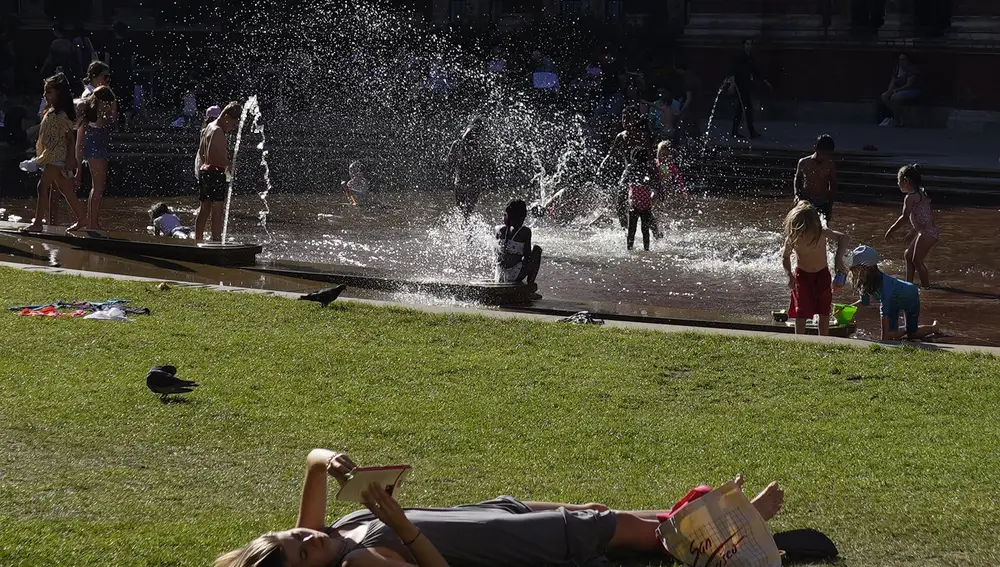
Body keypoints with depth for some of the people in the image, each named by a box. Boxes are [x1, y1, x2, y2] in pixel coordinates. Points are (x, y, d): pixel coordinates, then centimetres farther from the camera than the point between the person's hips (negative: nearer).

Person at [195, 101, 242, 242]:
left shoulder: (209, 128, 16)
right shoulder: (218, 131, -15)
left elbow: (201, 153, 24)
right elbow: (212, 156, -24)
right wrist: (229, 164, -15)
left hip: (204, 171, 10)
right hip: (216, 173, -10)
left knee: (204, 209, 14)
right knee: (217, 211, -8)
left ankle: (198, 241, 17)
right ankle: (217, 241, -10)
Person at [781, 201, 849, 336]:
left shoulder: (822, 233, -26)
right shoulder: (792, 239, -25)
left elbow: (843, 238, -13)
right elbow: (785, 257, -6)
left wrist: (838, 258, -27)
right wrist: (789, 275, -23)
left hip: (822, 274, 2)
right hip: (802, 275, -1)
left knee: (824, 312, 8)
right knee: (801, 312, -6)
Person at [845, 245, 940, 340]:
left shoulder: (884, 283, -45)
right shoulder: (865, 282, -23)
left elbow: (884, 313, -47)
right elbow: (864, 302, -3)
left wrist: (884, 339, -48)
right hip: (895, 301, 6)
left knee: (912, 333, 4)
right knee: (891, 335, -3)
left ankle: (934, 328, 33)